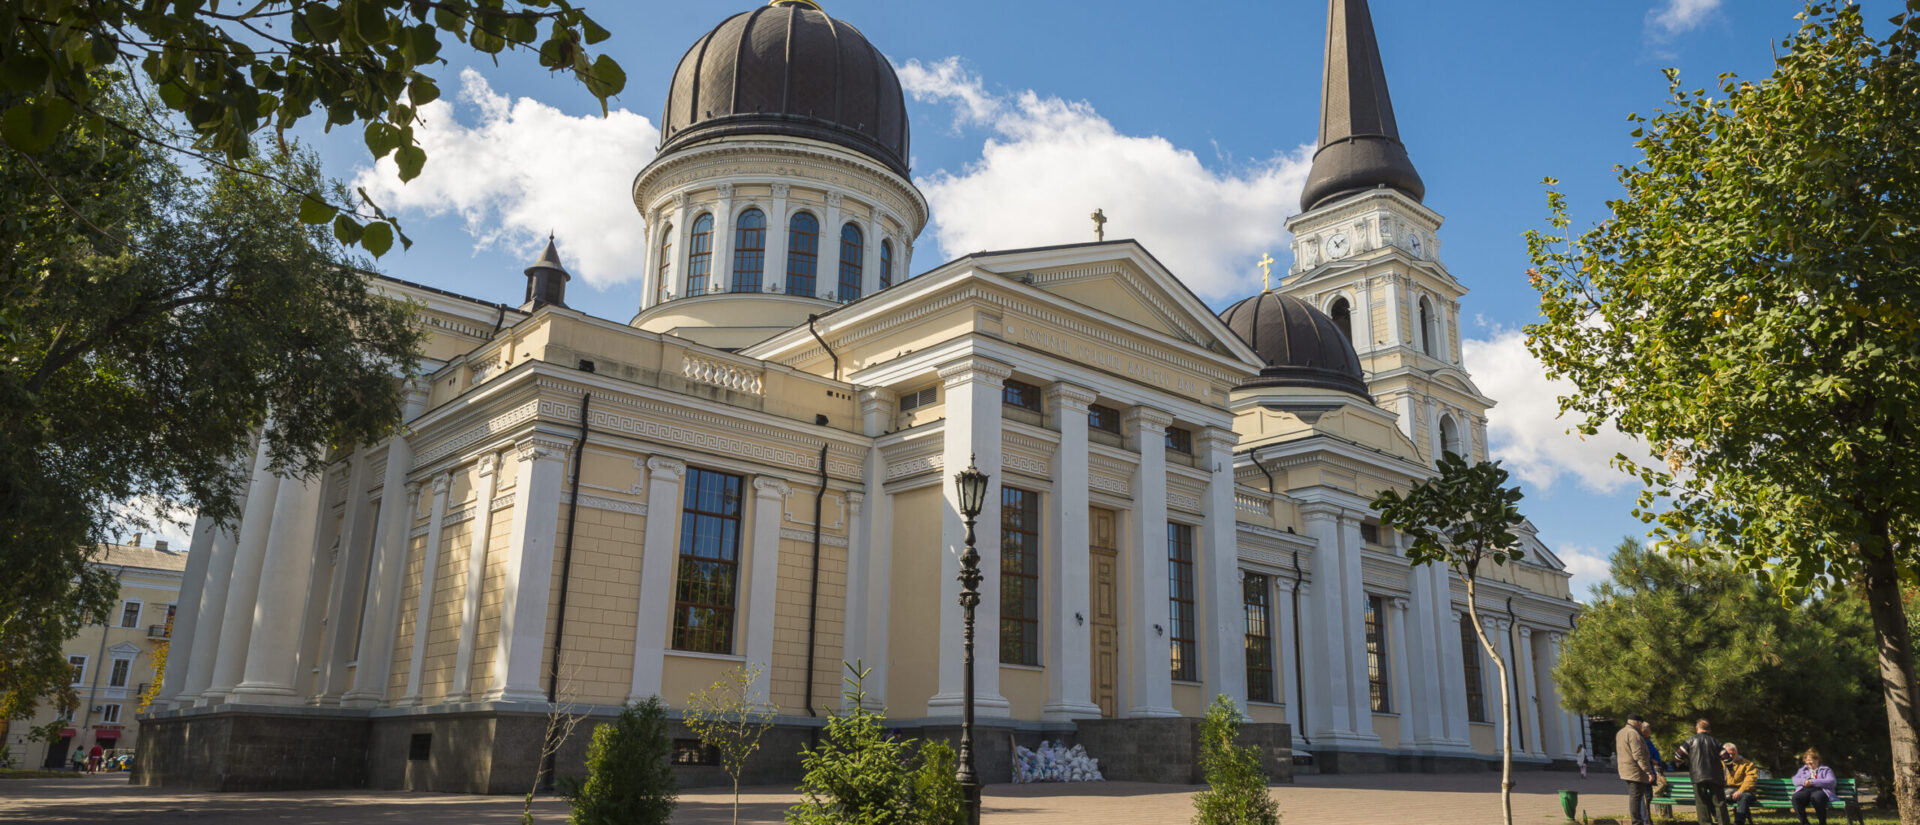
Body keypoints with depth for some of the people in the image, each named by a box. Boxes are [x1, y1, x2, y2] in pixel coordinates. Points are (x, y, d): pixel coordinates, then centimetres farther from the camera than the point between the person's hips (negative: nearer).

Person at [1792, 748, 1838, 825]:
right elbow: (1795, 780, 18)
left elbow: (1832, 782, 3)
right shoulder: (1803, 769, 33)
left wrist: (1812, 782, -6)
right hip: (1805, 790, 3)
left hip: (1820, 790, -2)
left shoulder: (1826, 770, 23)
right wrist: (1804, 781, -6)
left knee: (1816, 796, -43)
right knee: (1796, 797, -36)